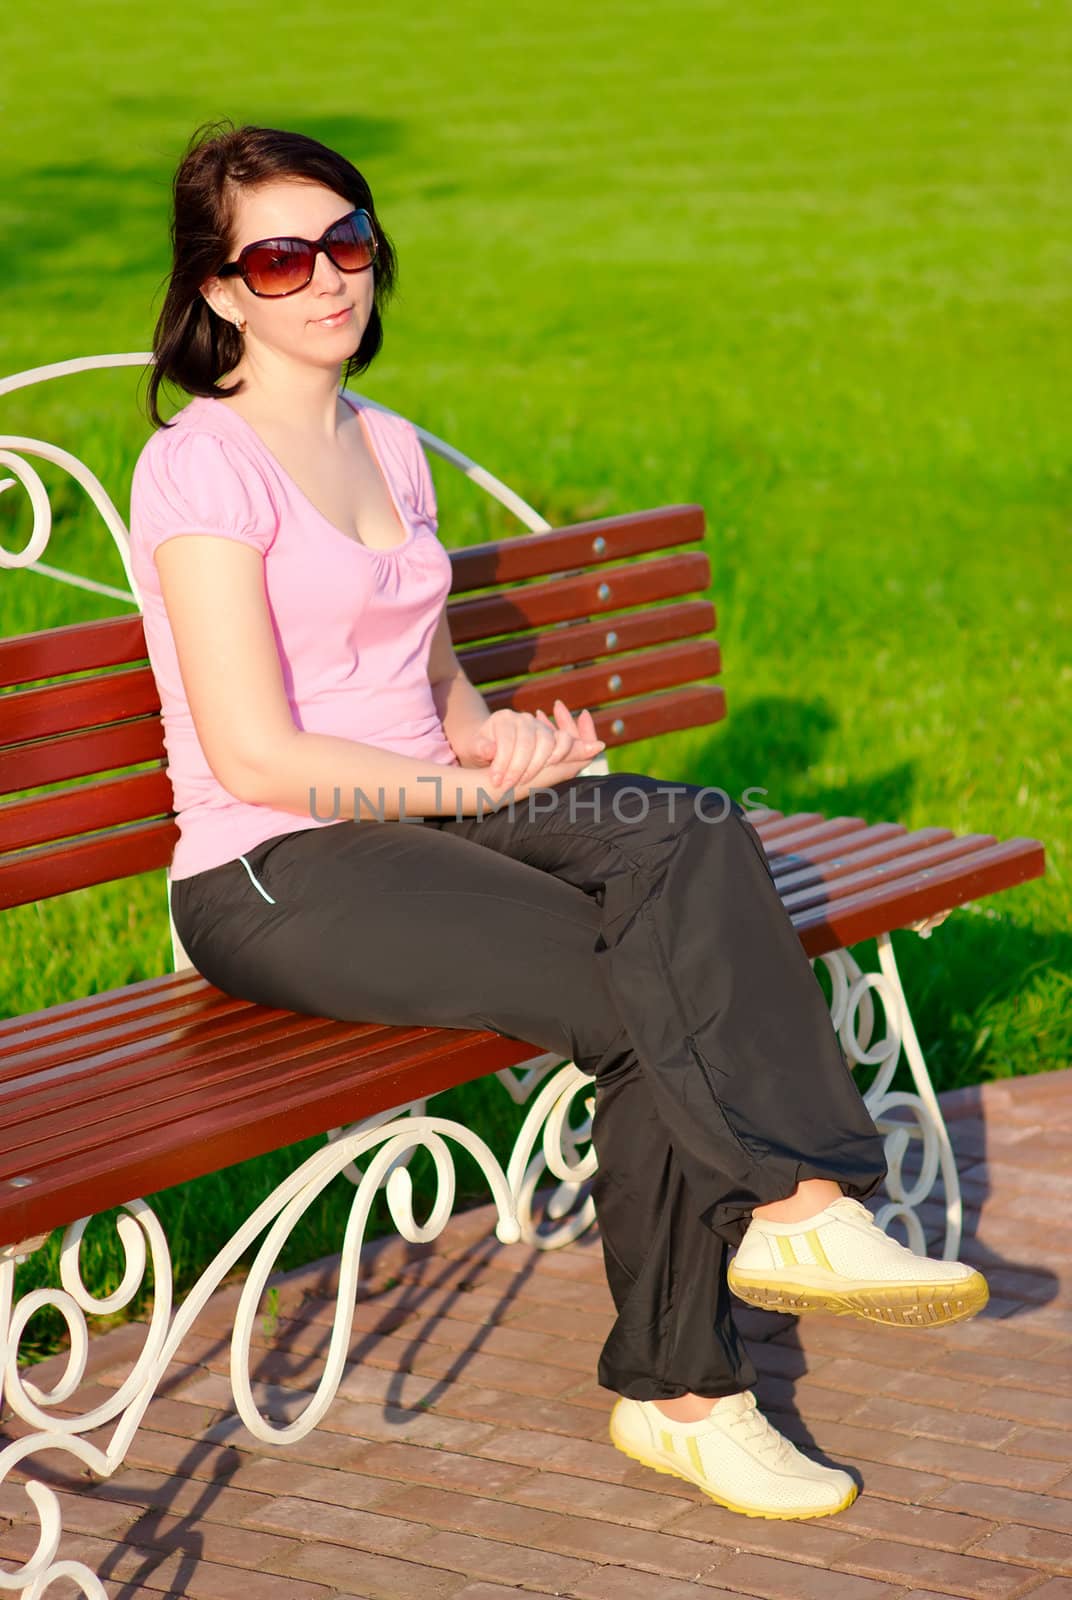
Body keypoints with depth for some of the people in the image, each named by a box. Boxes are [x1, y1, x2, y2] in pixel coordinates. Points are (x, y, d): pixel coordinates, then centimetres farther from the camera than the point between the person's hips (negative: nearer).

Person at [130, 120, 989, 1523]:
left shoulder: (389, 448, 16)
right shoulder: (202, 468, -9)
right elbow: (255, 757, -16)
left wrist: (493, 732, 1)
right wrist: (480, 786, -12)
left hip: (423, 819, 7)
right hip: (277, 881, -7)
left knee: (689, 837, -22)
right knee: (656, 1001, -27)